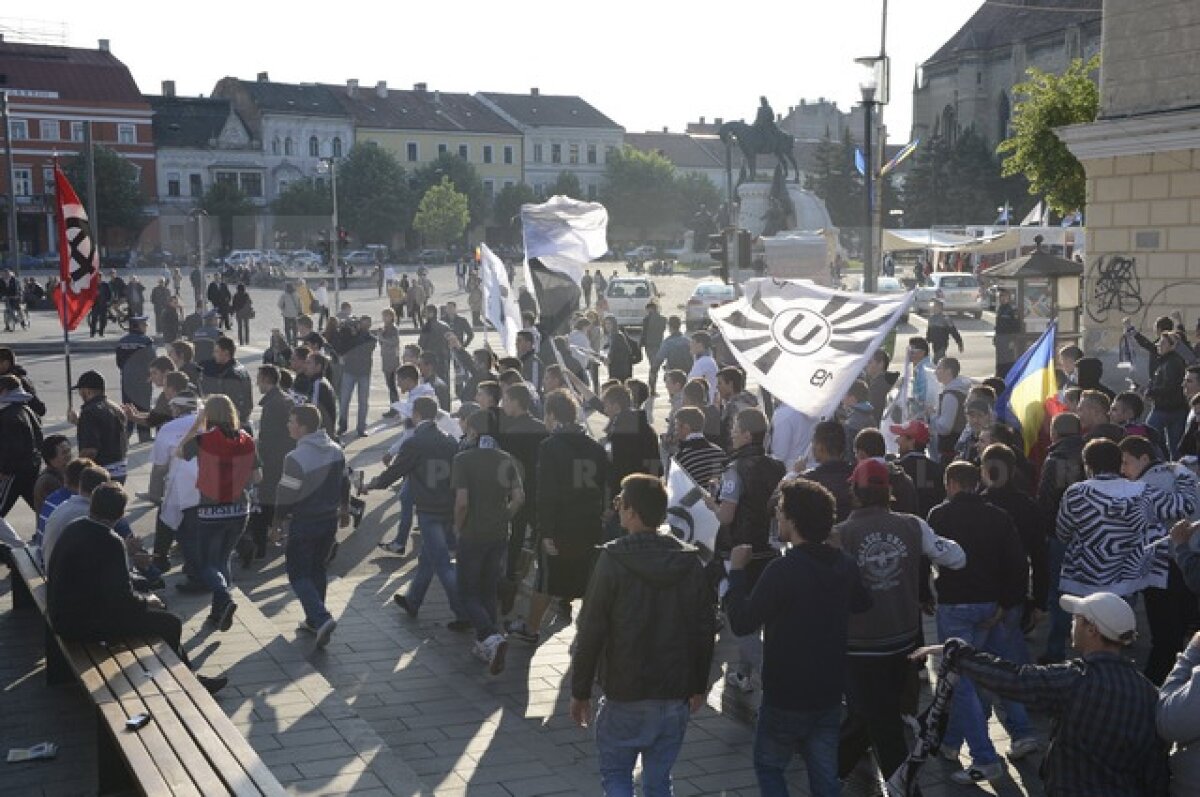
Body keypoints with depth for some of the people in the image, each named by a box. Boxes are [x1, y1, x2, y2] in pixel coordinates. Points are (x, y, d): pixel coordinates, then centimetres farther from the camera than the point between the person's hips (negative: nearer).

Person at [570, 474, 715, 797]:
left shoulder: (613, 561, -13)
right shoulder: (690, 561, 0)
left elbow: (591, 632, -12)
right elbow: (705, 629, 5)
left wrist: (580, 691, -3)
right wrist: (699, 685, 16)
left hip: (625, 696, -4)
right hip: (675, 696, 4)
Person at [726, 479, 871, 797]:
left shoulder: (783, 570, -23)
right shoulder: (845, 565, -1)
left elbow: (742, 623, -18)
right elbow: (862, 604, 19)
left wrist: (736, 571, -9)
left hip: (786, 697, -6)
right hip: (830, 693, 6)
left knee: (768, 767, 13)